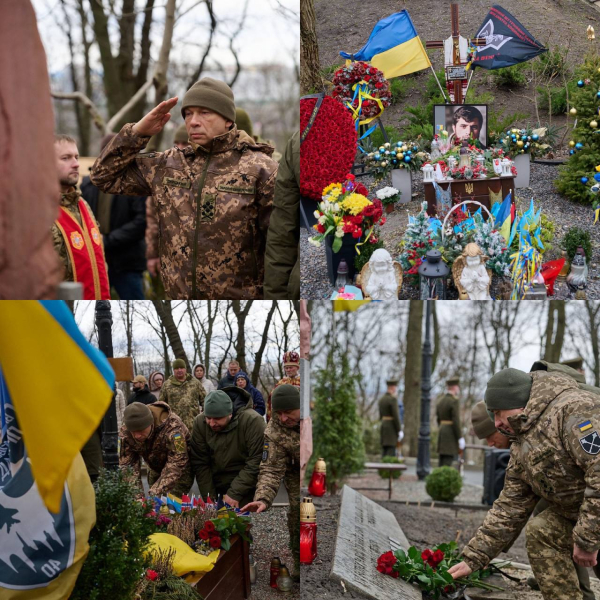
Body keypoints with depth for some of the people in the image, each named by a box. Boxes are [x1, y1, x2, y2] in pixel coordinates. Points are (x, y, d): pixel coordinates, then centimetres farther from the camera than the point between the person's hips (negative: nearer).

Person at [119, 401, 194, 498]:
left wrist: (155, 493, -45)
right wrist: (137, 495, -34)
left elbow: (176, 465, -38)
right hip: (155, 469, 5)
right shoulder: (125, 433, -23)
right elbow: (126, 466, -22)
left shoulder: (172, 428, -38)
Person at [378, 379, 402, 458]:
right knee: (391, 451, -7)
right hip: (392, 427, -8)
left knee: (384, 450, 8)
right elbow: (396, 416, -18)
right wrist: (399, 430, -13)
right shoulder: (393, 399, -15)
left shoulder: (381, 399, 11)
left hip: (383, 427, 8)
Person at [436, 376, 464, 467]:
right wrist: (460, 438, -15)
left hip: (441, 433, 8)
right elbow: (456, 421, -18)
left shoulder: (440, 400, 11)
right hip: (451, 435, -8)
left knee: (442, 462, 11)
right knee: (447, 463, -8)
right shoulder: (454, 401, -14)